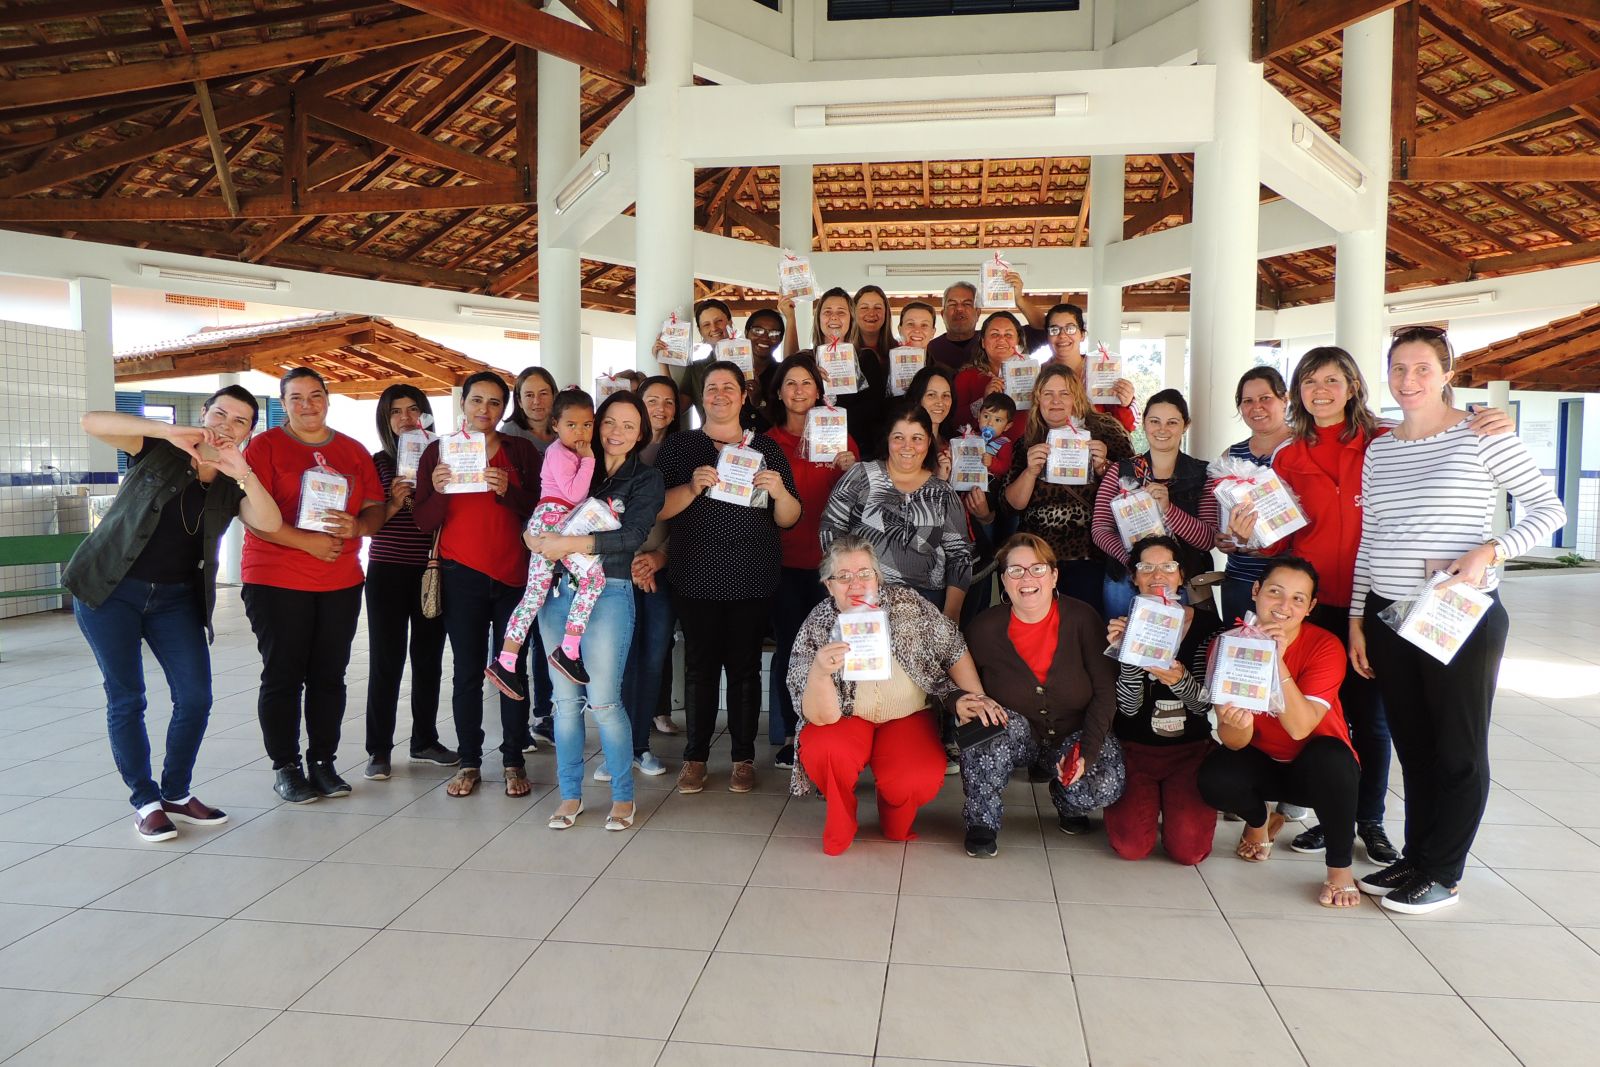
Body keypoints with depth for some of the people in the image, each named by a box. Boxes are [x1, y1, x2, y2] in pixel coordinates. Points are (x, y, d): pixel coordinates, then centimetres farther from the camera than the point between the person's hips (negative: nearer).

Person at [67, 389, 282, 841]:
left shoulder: (232, 485, 3)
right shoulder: (159, 449, -4)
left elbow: (270, 523, -16)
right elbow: (92, 422, -19)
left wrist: (244, 474, -30)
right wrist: (170, 430, -29)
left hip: (176, 599, 3)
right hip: (110, 589, -3)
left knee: (196, 698, -1)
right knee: (126, 698, 1)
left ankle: (176, 794, 18)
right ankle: (145, 802, 12)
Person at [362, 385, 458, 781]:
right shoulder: (378, 462, 2)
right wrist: (393, 504, -16)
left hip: (433, 571, 2)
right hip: (387, 571, -2)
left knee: (429, 657, 10)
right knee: (386, 661, -1)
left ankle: (425, 740, 23)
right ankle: (379, 749, 7)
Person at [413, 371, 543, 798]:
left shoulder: (522, 451, 5)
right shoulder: (439, 451, 6)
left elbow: (540, 511, 0)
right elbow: (424, 520, 2)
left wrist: (508, 490, -17)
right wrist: (439, 490, -18)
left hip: (514, 573, 0)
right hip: (462, 575, 0)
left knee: (512, 668, 2)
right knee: (467, 671, 2)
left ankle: (514, 762, 10)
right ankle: (469, 762, 12)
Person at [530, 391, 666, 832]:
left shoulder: (647, 480, 3)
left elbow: (632, 535, -12)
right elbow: (532, 514, 11)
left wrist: (569, 543, -18)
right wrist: (537, 538, -12)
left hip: (608, 592, -3)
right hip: (558, 589, 4)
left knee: (603, 699, -5)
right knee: (565, 697, 6)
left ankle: (623, 795, 12)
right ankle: (570, 794, 18)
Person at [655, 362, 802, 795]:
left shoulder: (766, 448, 9)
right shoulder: (678, 445, 7)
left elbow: (788, 520, 8)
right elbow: (656, 509, -1)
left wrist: (779, 491, -13)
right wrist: (691, 487, -18)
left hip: (752, 580, 1)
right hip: (695, 577, 0)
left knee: (745, 666, 4)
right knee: (699, 665, 3)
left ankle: (744, 758, 14)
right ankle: (695, 756, 14)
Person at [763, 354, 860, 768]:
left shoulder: (840, 438, 8)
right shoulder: (768, 442, 7)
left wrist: (851, 469, -8)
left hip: (828, 557, 0)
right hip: (785, 558, 0)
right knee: (788, 645, 2)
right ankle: (787, 737, 12)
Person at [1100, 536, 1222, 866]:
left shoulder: (1206, 625, -2)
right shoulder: (1124, 627, -3)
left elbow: (1203, 705, -8)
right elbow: (1128, 708, -11)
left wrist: (1181, 680, -31)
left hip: (1190, 749, 1)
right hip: (1135, 748, 0)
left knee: (1188, 850, -15)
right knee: (1131, 846, -17)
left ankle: (1171, 799, 18)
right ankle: (1148, 799, 17)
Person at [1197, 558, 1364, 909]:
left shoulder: (1325, 647, -18)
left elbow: (1300, 728, -30)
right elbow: (1235, 743, -17)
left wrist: (1277, 661, -40)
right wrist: (1236, 726, -42)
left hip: (1315, 768, -1)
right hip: (1260, 763, 2)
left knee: (1330, 757, -35)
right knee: (1214, 779, -29)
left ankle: (1340, 868, -11)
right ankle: (1260, 821, 8)